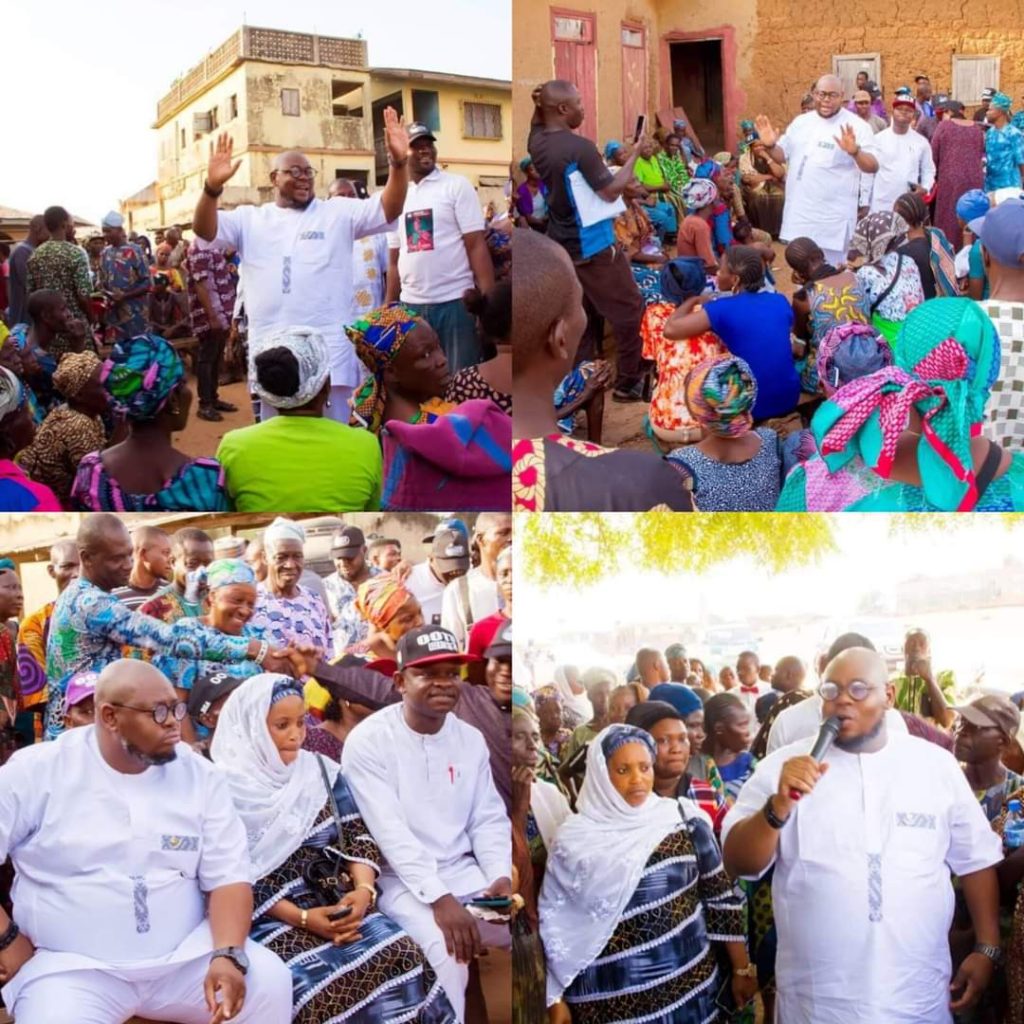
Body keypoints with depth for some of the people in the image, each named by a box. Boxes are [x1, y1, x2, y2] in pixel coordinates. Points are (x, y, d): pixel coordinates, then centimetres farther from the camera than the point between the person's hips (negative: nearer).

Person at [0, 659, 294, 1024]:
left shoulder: (199, 776, 3)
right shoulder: (38, 771, -4)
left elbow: (228, 875, -1)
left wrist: (228, 955, -16)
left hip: (187, 956, 3)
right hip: (73, 965, -3)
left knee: (269, 981, -18)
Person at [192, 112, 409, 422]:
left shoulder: (338, 212, 5)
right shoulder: (250, 219, 10)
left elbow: (390, 209, -6)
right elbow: (204, 229, -2)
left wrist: (398, 161, -22)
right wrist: (213, 186, -21)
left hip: (330, 350, -2)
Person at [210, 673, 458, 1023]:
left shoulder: (321, 771, 10)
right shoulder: (227, 789, -6)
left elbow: (357, 836, 8)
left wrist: (364, 889, -13)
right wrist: (301, 918, -18)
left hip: (332, 902, 4)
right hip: (266, 916, -4)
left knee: (401, 954, -21)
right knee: (320, 980, -31)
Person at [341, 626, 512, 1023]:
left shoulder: (471, 739, 6)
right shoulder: (368, 741, -13)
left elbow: (489, 819, 6)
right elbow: (389, 831, -20)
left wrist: (501, 875, -13)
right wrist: (439, 898, -28)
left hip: (465, 871, 5)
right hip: (403, 880, -5)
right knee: (448, 950, -32)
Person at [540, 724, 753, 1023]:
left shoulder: (684, 821, -3)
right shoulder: (575, 839, -6)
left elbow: (720, 896, 4)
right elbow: (553, 922, -1)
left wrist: (741, 969, 6)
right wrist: (556, 999, -2)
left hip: (690, 984, 1)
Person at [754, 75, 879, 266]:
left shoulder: (856, 126, -8)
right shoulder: (801, 122, 9)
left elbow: (872, 166, -15)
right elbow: (782, 155, 17)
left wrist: (855, 151, -36)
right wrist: (770, 145, -6)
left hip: (832, 219, -5)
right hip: (799, 214, 6)